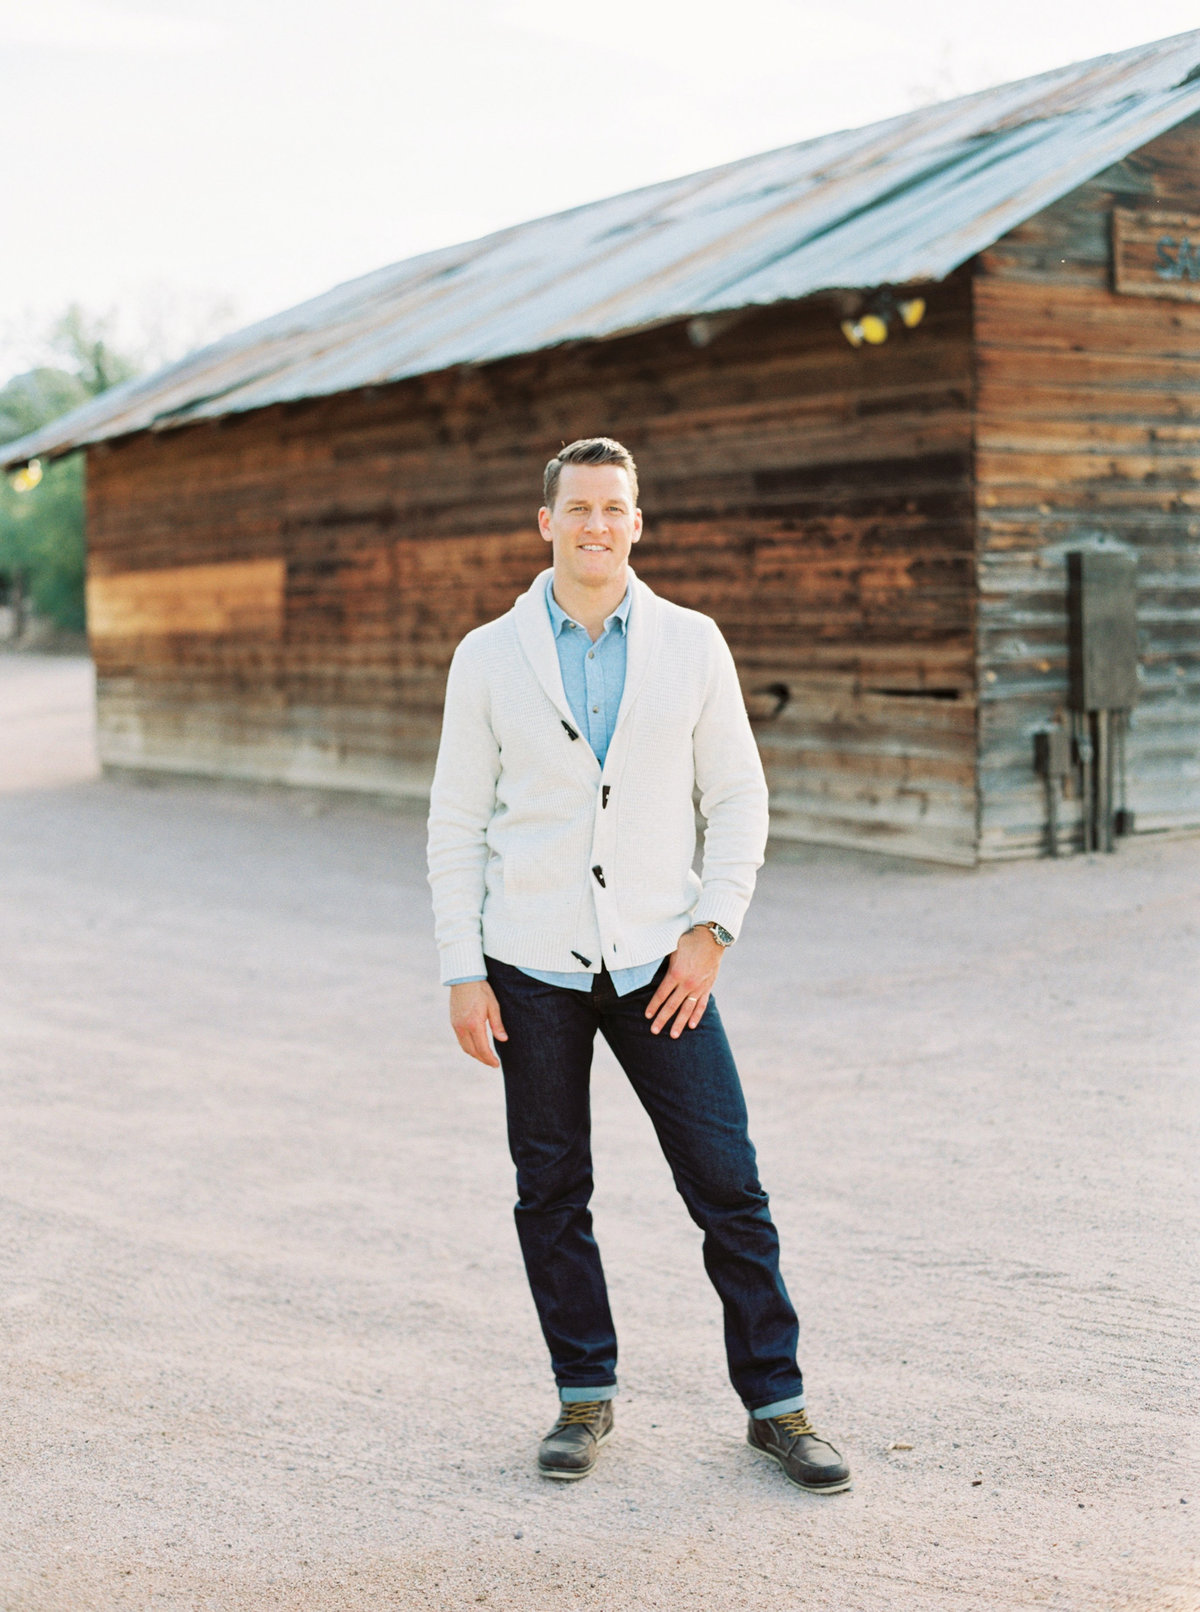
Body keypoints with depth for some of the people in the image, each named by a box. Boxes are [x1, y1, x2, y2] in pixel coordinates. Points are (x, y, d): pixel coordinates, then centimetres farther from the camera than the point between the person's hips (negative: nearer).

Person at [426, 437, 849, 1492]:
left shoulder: (692, 645, 3)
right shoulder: (490, 657, 2)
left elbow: (738, 796, 6)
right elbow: (456, 823, 4)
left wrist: (711, 932, -6)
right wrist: (462, 975, -2)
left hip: (659, 960, 0)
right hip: (532, 964, 0)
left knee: (728, 1186, -1)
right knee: (552, 1195, 7)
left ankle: (776, 1403, 12)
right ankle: (585, 1396, 23)